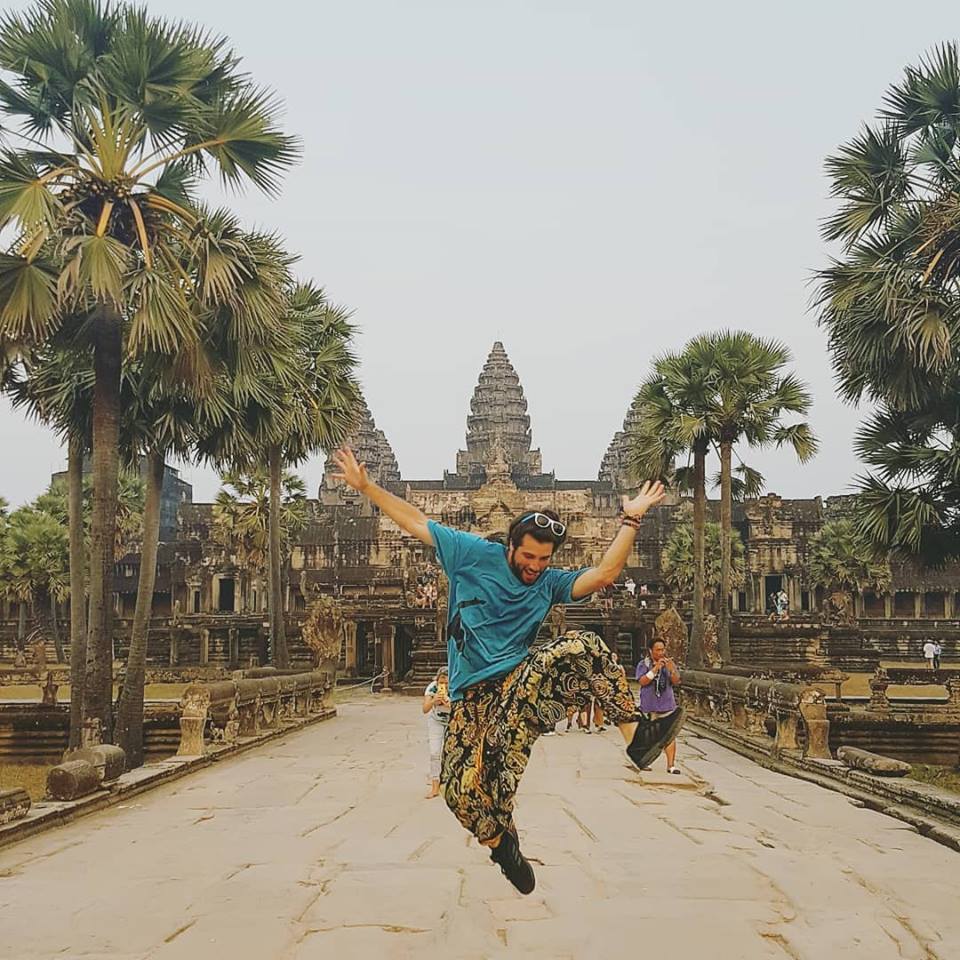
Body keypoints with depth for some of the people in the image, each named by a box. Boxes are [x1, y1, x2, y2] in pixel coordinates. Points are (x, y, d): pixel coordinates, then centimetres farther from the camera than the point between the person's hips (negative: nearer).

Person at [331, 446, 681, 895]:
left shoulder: (550, 583, 9)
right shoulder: (475, 555, 3)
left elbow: (602, 575, -6)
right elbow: (415, 522, 4)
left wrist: (630, 520, -9)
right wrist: (365, 486, 1)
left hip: (521, 681, 1)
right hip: (473, 694, -1)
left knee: (581, 646, -27)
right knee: (462, 790, -14)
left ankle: (636, 733, -32)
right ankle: (501, 842, 18)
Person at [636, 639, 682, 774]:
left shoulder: (669, 663, 7)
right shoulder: (643, 664, -1)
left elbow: (676, 682, -1)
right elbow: (642, 681, -14)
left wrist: (671, 670, -20)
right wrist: (655, 668, -23)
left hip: (667, 705, 1)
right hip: (649, 706, -1)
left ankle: (671, 764, -6)